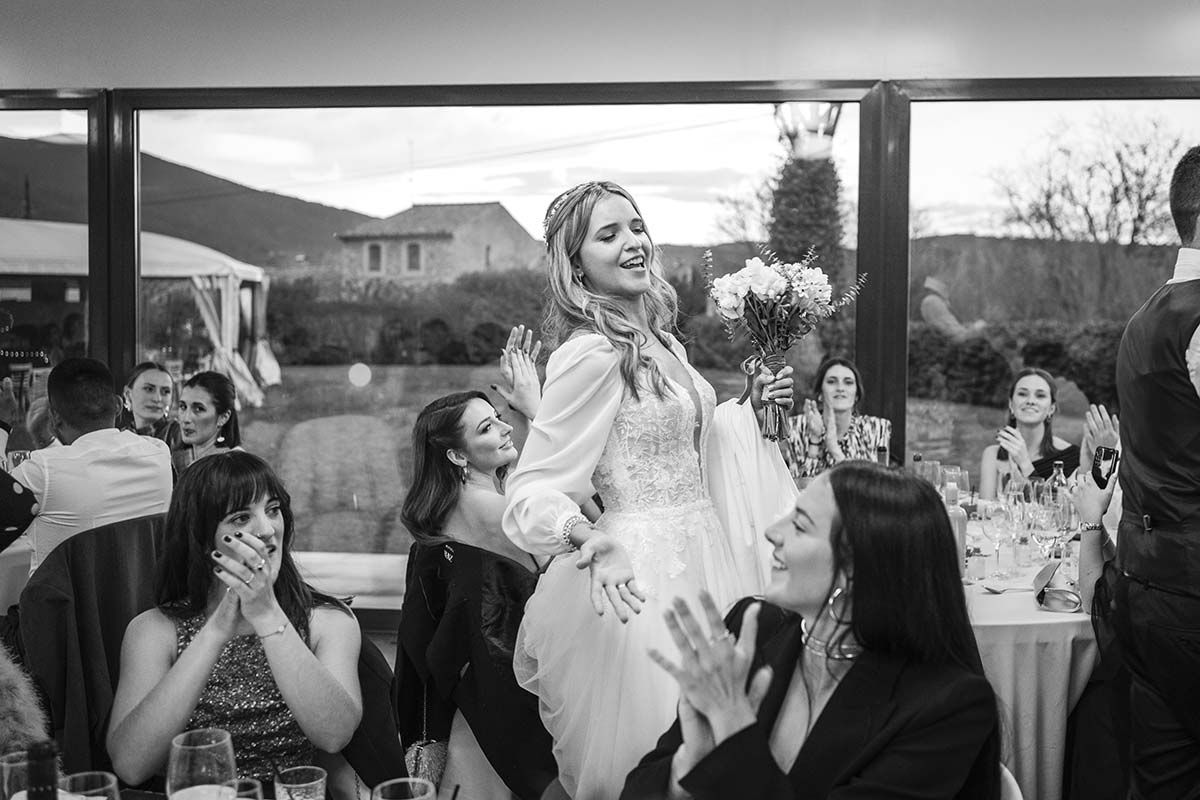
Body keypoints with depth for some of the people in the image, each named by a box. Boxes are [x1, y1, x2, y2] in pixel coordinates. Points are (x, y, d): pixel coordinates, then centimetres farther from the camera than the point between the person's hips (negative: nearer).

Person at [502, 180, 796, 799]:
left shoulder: (659, 341, 10)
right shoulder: (590, 353, -17)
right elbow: (532, 489, -18)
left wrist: (749, 409, 12)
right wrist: (587, 536, -36)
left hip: (696, 557, 9)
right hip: (643, 578, -9)